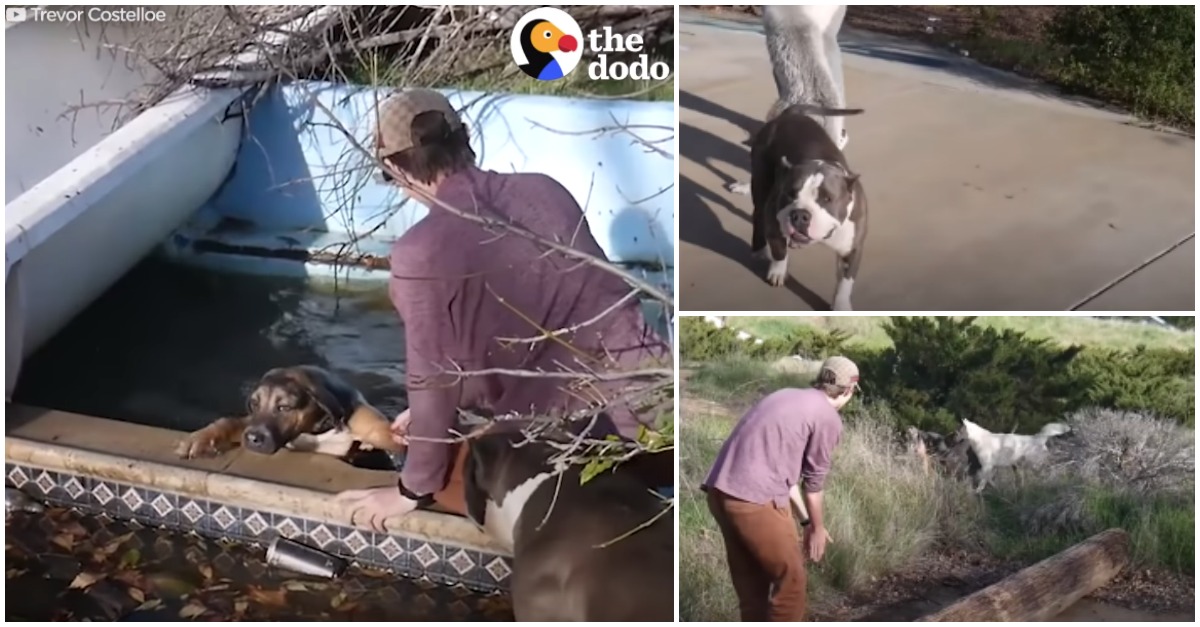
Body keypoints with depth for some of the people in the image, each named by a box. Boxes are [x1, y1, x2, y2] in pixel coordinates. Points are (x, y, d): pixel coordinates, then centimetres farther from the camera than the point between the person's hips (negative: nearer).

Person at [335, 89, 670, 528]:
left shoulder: (422, 253, -13)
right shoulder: (542, 190, 7)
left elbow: (436, 381, -5)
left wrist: (412, 490, 13)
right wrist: (429, 415, 29)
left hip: (587, 435, -6)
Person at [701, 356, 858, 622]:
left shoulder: (787, 397, 23)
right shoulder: (828, 418, -1)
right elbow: (814, 481, 5)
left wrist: (805, 520, 30)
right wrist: (817, 527, 21)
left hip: (720, 491, 8)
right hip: (756, 501, -8)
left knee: (750, 584, 19)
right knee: (791, 582, 8)